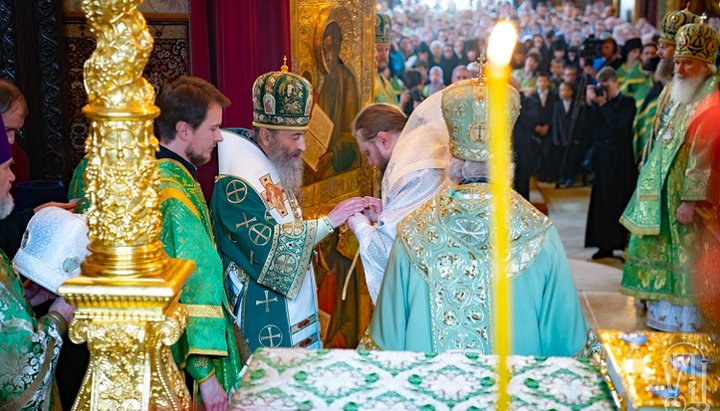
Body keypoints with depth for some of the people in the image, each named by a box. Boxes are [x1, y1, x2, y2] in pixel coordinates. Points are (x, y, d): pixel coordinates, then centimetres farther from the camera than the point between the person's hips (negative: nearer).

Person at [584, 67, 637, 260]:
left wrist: (602, 104, -13)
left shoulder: (627, 102, -2)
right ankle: (605, 245, 9)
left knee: (620, 201, -5)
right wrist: (590, 102, -11)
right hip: (602, 157, 4)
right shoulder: (600, 101, 9)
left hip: (621, 159, -4)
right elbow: (592, 122, -2)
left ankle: (624, 244, -1)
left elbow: (618, 123, -16)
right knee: (602, 201, 4)